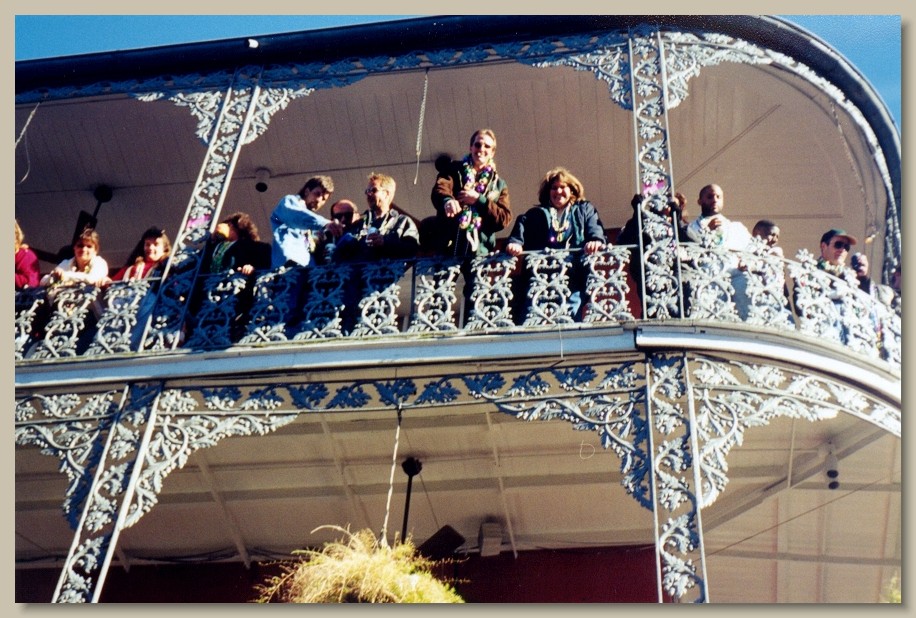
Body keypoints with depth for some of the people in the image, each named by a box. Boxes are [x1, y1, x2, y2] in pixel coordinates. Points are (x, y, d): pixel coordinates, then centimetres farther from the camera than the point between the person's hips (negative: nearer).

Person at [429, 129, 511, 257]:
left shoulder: (499, 184, 17)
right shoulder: (453, 169, 12)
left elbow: (504, 218, 5)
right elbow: (440, 189, -10)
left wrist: (479, 200, -8)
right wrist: (447, 200, -35)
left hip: (481, 254, 1)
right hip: (447, 250, -1)